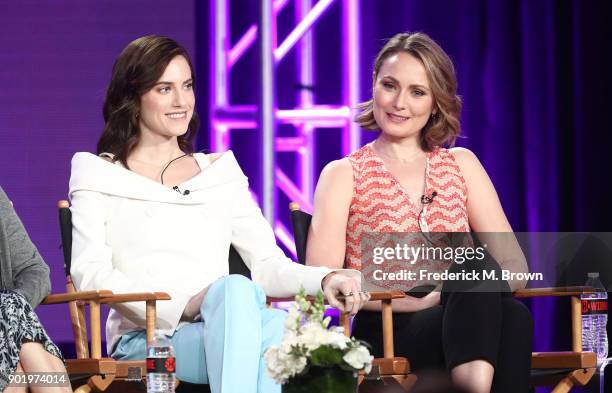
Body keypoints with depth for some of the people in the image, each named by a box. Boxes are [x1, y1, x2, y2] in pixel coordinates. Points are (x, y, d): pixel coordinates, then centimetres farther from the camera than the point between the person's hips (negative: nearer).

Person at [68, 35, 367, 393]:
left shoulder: (220, 172, 25)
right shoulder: (99, 174, 14)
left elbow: (268, 264, 15)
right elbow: (89, 272, -2)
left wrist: (324, 279, -8)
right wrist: (180, 305, -16)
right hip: (145, 339, -3)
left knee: (277, 324, -36)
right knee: (237, 290, -36)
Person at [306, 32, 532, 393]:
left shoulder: (461, 164, 21)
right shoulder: (345, 174, 11)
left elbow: (516, 265, 13)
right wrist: (418, 301, -16)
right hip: (384, 333, -3)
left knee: (513, 314, -36)